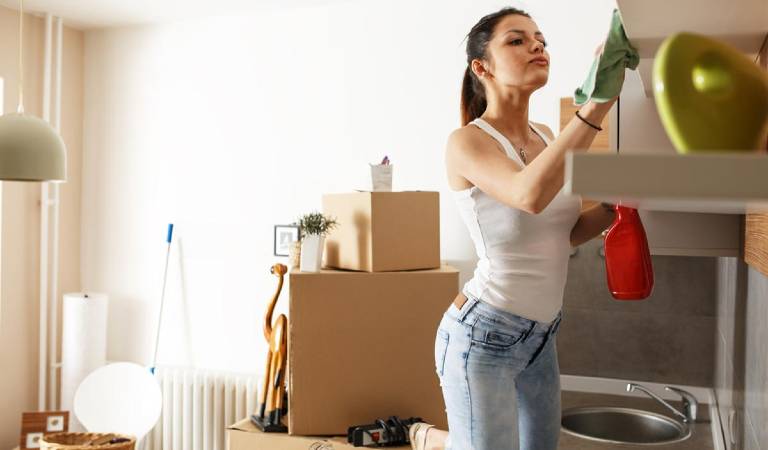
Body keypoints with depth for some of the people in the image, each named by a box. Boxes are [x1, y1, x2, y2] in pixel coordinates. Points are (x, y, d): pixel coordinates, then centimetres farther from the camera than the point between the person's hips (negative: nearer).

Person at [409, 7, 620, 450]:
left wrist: (612, 207, -3)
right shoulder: (467, 141, -16)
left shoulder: (545, 136, 7)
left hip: (541, 336, 8)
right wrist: (597, 103, -39)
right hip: (483, 334, -8)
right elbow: (531, 196, -36)